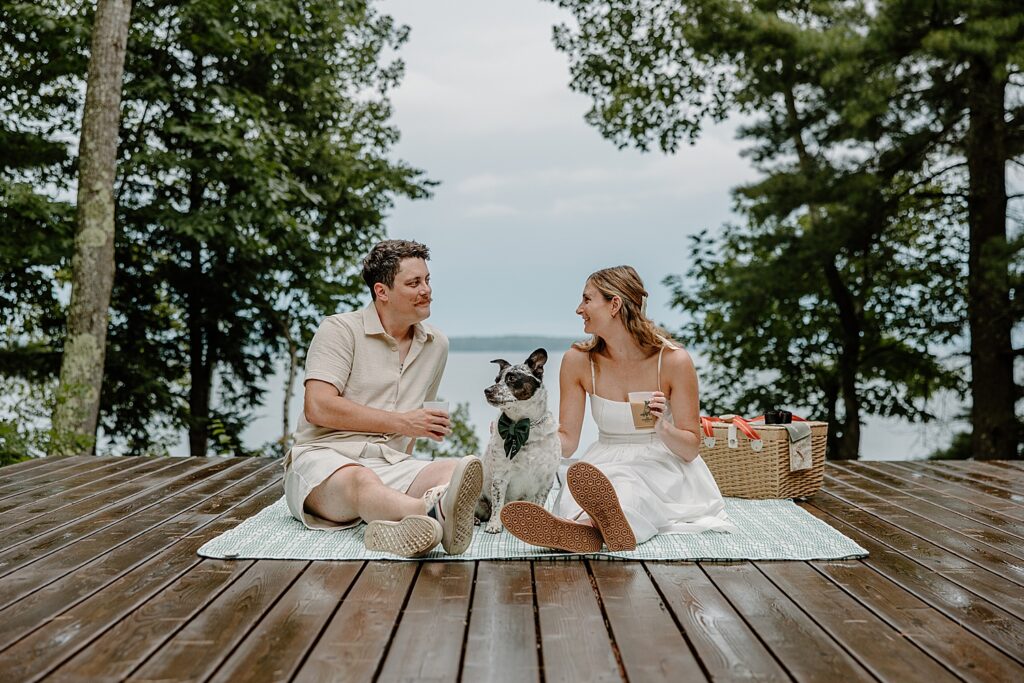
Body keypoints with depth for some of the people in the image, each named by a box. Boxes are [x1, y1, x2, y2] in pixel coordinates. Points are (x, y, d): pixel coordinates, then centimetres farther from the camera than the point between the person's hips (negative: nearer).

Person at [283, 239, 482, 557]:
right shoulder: (340, 329, 0)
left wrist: (406, 448, 14)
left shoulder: (437, 344, 19)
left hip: (390, 463, 5)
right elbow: (318, 407, -12)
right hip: (323, 456, -4)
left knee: (456, 468, -28)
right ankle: (435, 513, -74)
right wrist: (401, 422, -10)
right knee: (362, 481, -40)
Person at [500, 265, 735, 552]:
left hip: (661, 467, -2)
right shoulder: (578, 361, -2)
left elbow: (690, 449, -6)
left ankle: (588, 524, -69)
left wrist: (664, 430, -27)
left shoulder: (673, 361, -11)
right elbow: (567, 440, 3)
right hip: (606, 466, 3)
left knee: (629, 491, -39)